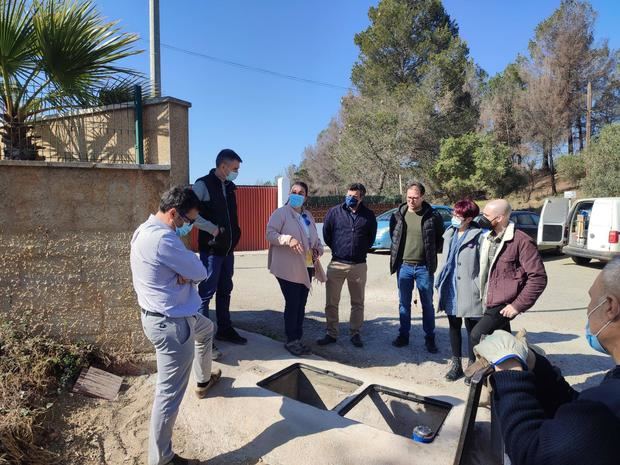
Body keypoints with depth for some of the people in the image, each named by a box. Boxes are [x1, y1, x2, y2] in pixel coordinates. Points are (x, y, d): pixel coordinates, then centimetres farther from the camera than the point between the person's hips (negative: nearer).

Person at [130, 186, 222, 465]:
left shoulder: (146, 229, 4)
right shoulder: (162, 238, -29)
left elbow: (180, 265, 8)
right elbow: (200, 272, -21)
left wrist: (184, 271, -12)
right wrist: (190, 270, -2)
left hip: (163, 314, 11)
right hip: (171, 323, -11)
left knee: (206, 330, 35)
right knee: (169, 393, 1)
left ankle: (204, 380, 57)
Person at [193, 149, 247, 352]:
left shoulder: (230, 186, 11)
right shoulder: (203, 184, -11)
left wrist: (234, 236, 10)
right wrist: (211, 228, -20)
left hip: (228, 249, 7)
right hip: (211, 249, -7)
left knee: (225, 291, 15)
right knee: (206, 292, 0)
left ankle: (225, 329, 27)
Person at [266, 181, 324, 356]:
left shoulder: (308, 215, 18)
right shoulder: (280, 213, -3)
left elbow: (315, 237, 24)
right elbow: (270, 234, -13)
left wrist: (318, 249, 3)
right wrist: (288, 239, -27)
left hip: (306, 267, 7)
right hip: (288, 268, -7)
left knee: (301, 304, 11)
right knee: (292, 304, -4)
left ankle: (298, 338, 22)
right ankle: (291, 340, 9)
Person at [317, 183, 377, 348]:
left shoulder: (369, 215, 1)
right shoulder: (334, 212, -2)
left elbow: (371, 237, 14)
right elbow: (326, 234, 7)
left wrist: (361, 251, 11)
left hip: (359, 265, 1)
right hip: (337, 264, -1)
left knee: (358, 303, 11)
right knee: (331, 302, 5)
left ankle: (355, 334, 25)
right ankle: (331, 334, 19)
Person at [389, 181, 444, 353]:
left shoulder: (433, 216, -6)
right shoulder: (398, 215, 0)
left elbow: (440, 238, 8)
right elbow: (393, 236, 15)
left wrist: (430, 254, 3)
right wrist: (398, 254, 9)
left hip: (424, 267, -2)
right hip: (404, 266, 2)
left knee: (427, 304, 9)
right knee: (404, 304, 12)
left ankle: (430, 338, 21)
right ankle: (403, 335, 25)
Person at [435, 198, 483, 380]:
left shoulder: (477, 236, -11)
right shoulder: (449, 234, 9)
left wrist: (481, 291, -15)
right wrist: (440, 283, 12)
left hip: (468, 291, -6)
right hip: (450, 290, 6)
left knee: (472, 330, 7)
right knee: (454, 327, 15)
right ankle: (456, 365, 29)